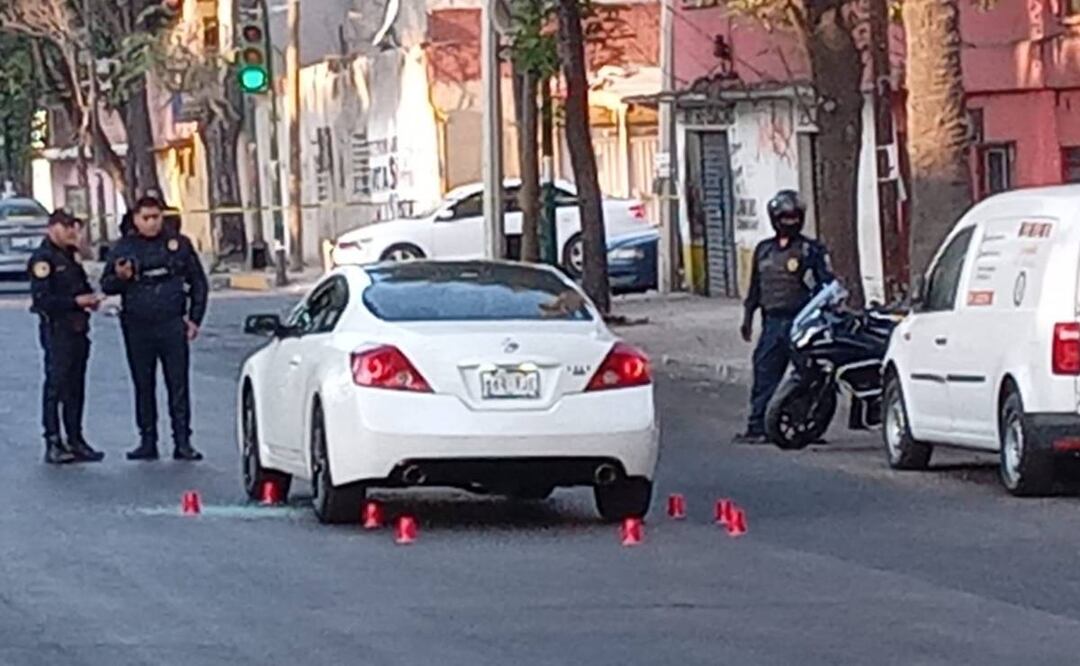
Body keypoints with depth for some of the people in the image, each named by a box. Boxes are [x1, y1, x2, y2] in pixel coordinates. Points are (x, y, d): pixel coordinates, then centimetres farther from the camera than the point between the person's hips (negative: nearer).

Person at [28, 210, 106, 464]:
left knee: (76, 388, 11)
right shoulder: (43, 259, -11)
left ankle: (75, 441, 17)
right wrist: (76, 301, -21)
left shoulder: (70, 255, 16)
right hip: (56, 329, -9)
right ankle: (53, 444, -4)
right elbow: (42, 299, -18)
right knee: (56, 386, -6)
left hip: (78, 328, 9)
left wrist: (90, 298, 4)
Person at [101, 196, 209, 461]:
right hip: (137, 328, 1)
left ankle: (182, 442, 0)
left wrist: (194, 318, 4)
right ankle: (147, 441, 12)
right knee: (143, 386, 6)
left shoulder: (179, 244, 7)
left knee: (178, 385, -2)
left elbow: (198, 283, 12)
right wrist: (119, 277, -13)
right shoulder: (124, 248, 7)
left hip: (172, 327, -1)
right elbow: (106, 285, 10)